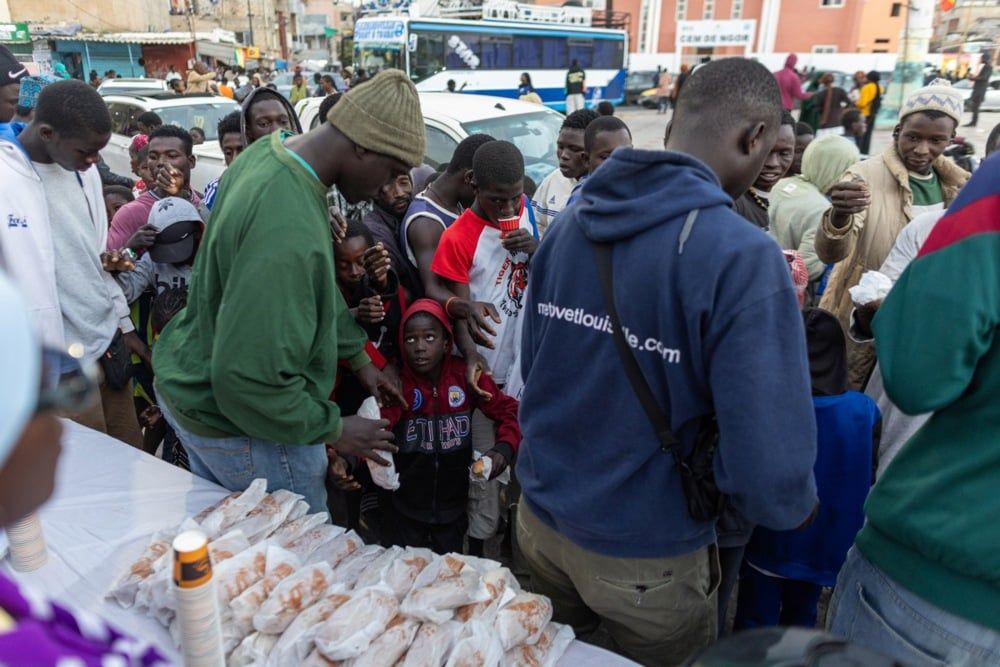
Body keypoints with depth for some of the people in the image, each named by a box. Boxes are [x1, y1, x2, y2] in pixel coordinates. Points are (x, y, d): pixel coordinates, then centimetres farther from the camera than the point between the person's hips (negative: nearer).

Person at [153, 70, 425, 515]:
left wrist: (358, 356, 12)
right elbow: (249, 380, -34)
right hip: (236, 427, -9)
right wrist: (333, 429, -19)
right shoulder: (289, 234, -37)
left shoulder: (268, 151, -5)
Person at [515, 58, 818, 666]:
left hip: (540, 518, 5)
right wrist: (797, 503, -3)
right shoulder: (742, 256, -25)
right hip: (644, 556, -4)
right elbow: (773, 479, -27)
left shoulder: (570, 223, -4)